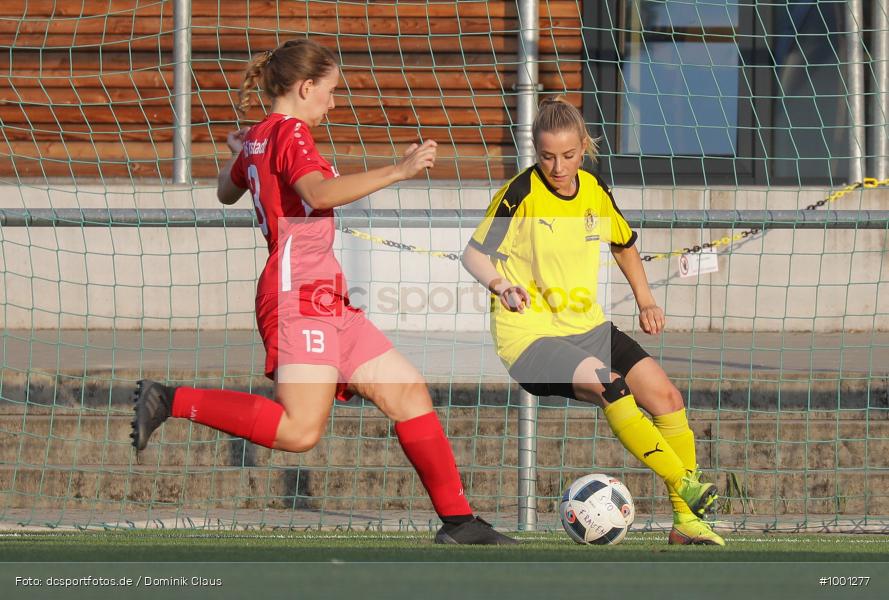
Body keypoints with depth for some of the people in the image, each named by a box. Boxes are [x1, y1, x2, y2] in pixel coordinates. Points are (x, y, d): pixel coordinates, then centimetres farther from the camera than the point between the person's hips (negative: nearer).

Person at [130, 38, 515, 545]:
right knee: (301, 430, -22)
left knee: (410, 392, 7)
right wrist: (398, 171, -28)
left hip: (327, 303, 11)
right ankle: (171, 401, -14)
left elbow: (226, 192, 37)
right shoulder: (291, 133, -9)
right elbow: (319, 192, -29)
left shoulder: (258, 136, 19)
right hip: (302, 293, -11)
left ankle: (457, 521, 6)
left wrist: (240, 153, 55)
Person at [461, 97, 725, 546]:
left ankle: (686, 518, -6)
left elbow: (624, 245, 25)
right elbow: (474, 253, -10)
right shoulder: (522, 193, -11)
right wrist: (500, 285, -28)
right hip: (528, 335, -6)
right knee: (607, 383, -32)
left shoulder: (595, 191, 6)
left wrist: (645, 300, 18)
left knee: (664, 394, -13)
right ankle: (684, 485, -28)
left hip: (587, 327, 6)